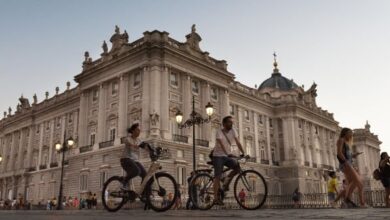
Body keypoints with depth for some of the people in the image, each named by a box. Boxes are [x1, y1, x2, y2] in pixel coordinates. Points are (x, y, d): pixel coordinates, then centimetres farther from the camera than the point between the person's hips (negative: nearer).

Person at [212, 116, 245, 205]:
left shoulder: (233, 131, 1)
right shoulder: (219, 132, -14)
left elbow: (238, 143, -4)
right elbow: (221, 144, -28)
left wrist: (243, 153, -14)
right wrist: (227, 154, -42)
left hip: (227, 156, 5)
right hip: (218, 156, -5)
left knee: (237, 167, -16)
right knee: (218, 176, -9)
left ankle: (226, 181, 6)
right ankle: (216, 197, -5)